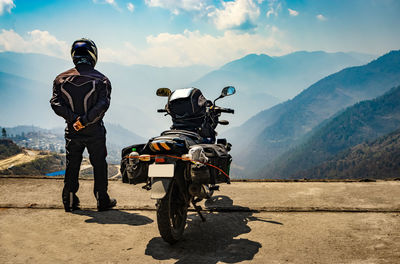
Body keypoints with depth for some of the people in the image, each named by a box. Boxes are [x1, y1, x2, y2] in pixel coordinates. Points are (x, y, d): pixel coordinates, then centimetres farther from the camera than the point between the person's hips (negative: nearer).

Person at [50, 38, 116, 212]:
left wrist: (74, 119, -16)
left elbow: (55, 103, -9)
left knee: (72, 167, 13)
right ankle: (102, 201, 16)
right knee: (99, 166, 9)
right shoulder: (101, 80, -5)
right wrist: (85, 120, -21)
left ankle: (70, 202, 19)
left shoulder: (61, 79, 2)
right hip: (95, 132, -2)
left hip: (72, 132, 2)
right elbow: (102, 105, -19)